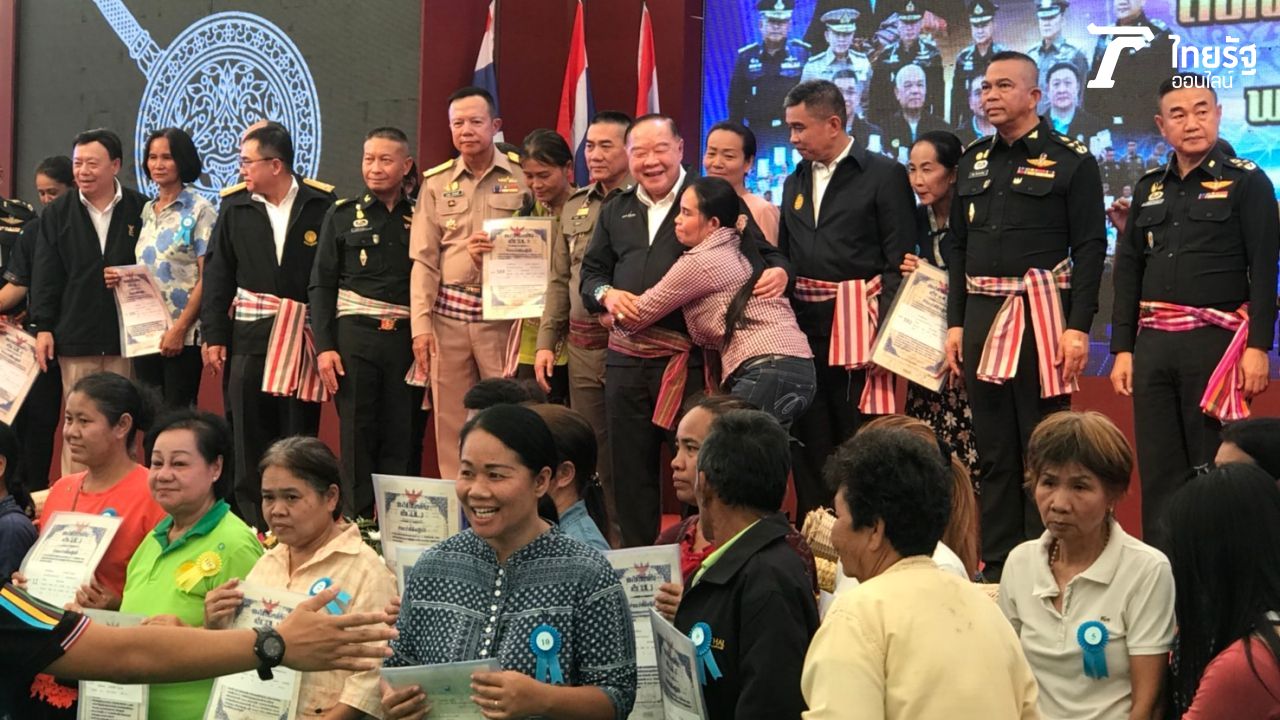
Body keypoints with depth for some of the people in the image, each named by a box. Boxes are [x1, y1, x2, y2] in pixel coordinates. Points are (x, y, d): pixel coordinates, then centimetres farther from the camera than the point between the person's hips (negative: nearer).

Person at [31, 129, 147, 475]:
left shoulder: (141, 210, 2)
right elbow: (45, 275, 5)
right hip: (76, 337, 1)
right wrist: (43, 327, 0)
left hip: (126, 335, -1)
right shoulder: (58, 213, 7)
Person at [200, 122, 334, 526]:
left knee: (299, 432, 4)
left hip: (304, 337, -2)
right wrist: (213, 335, 2)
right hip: (249, 334, 2)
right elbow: (217, 275, 8)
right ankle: (251, 521, 9)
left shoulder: (321, 205, -2)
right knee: (249, 433, 2)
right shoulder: (235, 206, 7)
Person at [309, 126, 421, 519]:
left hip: (407, 340, 1)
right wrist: (324, 347, -4)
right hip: (355, 338, 0)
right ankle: (356, 523, 7)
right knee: (357, 435, 1)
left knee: (403, 438, 2)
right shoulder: (342, 216, 8)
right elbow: (321, 285, 5)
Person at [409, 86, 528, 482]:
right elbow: (424, 259, 6)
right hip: (449, 314, 3)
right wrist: (420, 323, -2)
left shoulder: (523, 175, 2)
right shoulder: (436, 182, 10)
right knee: (451, 421, 6)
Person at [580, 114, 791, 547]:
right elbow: (591, 270, 20)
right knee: (631, 472, 11)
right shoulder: (616, 212, 18)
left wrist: (778, 271, -19)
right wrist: (606, 294, -2)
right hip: (626, 360, 5)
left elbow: (764, 253, 4)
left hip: (689, 359, -5)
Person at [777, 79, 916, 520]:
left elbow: (899, 260, -8)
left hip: (857, 322, -6)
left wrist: (886, 329, -15)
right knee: (809, 438, 8)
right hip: (803, 326, 6)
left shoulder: (884, 175, -2)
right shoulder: (795, 184, 17)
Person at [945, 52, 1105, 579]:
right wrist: (955, 323, 10)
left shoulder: (1071, 160, -2)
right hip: (982, 315, 5)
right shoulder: (972, 161, 14)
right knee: (993, 449, 9)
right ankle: (996, 565, 16)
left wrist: (1078, 326, -14)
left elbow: (1090, 249, -6)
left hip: (1043, 315, -5)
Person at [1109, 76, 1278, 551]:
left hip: (1214, 343, -5)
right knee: (1158, 471, 6)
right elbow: (1128, 274, 14)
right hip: (1153, 346, 5)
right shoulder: (1149, 188, 15)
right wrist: (1122, 349, 8)